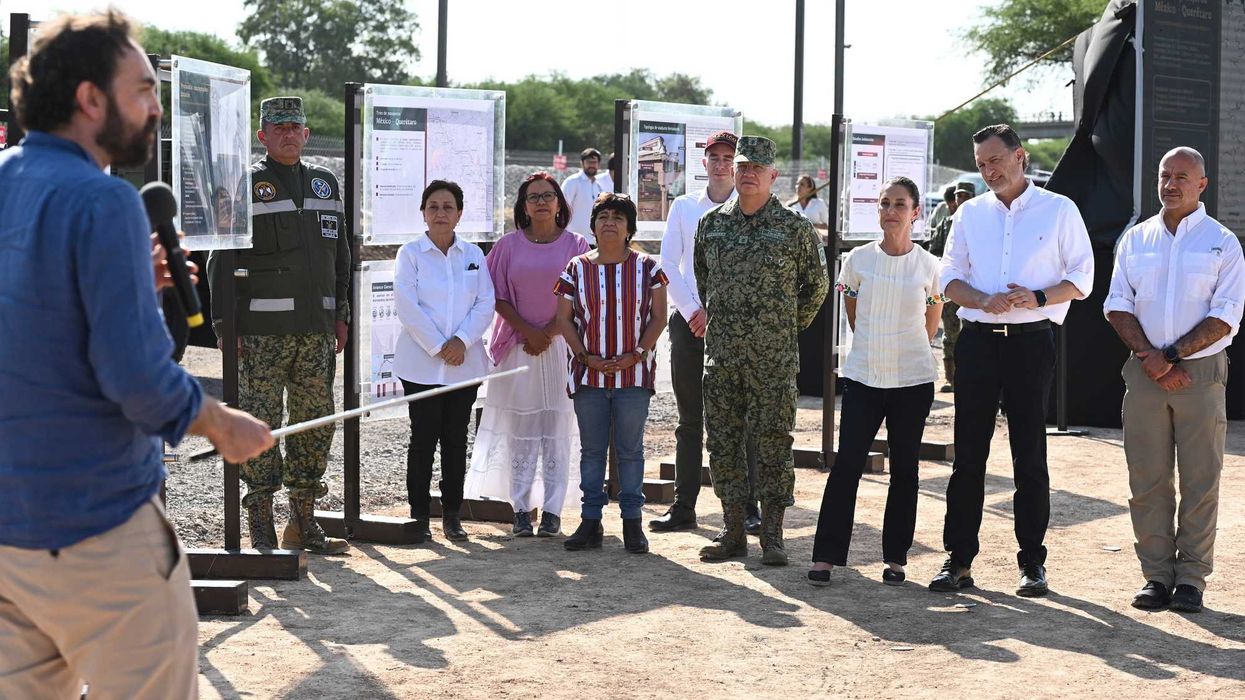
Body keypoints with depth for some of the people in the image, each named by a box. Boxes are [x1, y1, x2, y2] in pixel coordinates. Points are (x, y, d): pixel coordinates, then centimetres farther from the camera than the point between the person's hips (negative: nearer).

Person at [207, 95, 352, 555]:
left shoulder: (325, 184, 15)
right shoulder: (245, 185, -1)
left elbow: (341, 255, 21)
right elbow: (221, 259, -4)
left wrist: (341, 314, 14)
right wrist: (225, 324, -10)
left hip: (317, 328, 5)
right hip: (262, 330, -5)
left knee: (316, 422, 8)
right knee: (261, 422, -3)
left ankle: (304, 521, 18)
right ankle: (261, 529, 4)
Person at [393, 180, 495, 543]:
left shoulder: (473, 254, 9)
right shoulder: (410, 254, -1)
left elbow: (485, 303, 2)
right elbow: (408, 307, -9)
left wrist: (462, 341, -12)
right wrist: (438, 347, -14)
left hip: (465, 362, 3)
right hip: (422, 363, -3)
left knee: (456, 439, 6)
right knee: (423, 438, 0)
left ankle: (452, 514, 14)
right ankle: (419, 514, 7)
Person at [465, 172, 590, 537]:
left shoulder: (575, 245, 4)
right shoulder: (508, 245, 6)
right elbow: (498, 297, 3)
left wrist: (548, 333, -10)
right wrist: (528, 331, -8)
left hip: (560, 346, -1)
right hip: (517, 346, 1)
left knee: (556, 429, 0)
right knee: (518, 429, 1)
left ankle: (552, 510, 4)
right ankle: (521, 510, 6)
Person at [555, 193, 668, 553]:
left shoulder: (647, 267, 2)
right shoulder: (577, 269, 4)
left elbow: (658, 317, 0)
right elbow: (564, 318, 4)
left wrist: (635, 355, -10)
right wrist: (585, 355, -8)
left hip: (633, 374, -1)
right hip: (589, 373, 1)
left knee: (630, 449, 3)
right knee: (591, 449, 6)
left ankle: (632, 522, 9)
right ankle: (591, 522, 12)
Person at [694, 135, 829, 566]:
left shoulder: (795, 228, -2)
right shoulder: (711, 224, 8)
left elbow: (816, 285, 9)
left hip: (773, 358, -3)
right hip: (721, 354, 4)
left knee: (773, 446, -2)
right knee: (723, 444, 6)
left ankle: (772, 538, 5)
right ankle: (733, 533, 15)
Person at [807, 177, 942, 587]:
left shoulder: (928, 266, -2)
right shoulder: (858, 260, 0)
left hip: (912, 381, 0)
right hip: (862, 378, 0)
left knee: (904, 470, 7)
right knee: (847, 464, -5)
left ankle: (895, 558, 15)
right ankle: (826, 556, -1)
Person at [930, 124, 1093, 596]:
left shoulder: (1059, 210, 3)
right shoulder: (970, 213, 13)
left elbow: (1082, 278, 3)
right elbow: (950, 277, 11)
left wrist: (1037, 298, -15)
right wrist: (985, 301, -9)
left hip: (1032, 341, -3)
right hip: (977, 340, 3)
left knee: (1030, 455, 1)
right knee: (968, 453, 2)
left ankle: (1032, 562, 9)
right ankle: (959, 560, 7)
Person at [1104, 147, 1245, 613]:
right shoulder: (1135, 239, 12)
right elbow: (1117, 306, 7)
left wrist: (1171, 355, -13)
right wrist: (1149, 359, -7)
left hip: (1202, 371, -2)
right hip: (1145, 372, 3)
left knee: (1201, 480, -1)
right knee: (1147, 479, 3)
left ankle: (1191, 578, 6)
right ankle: (1157, 574, 10)